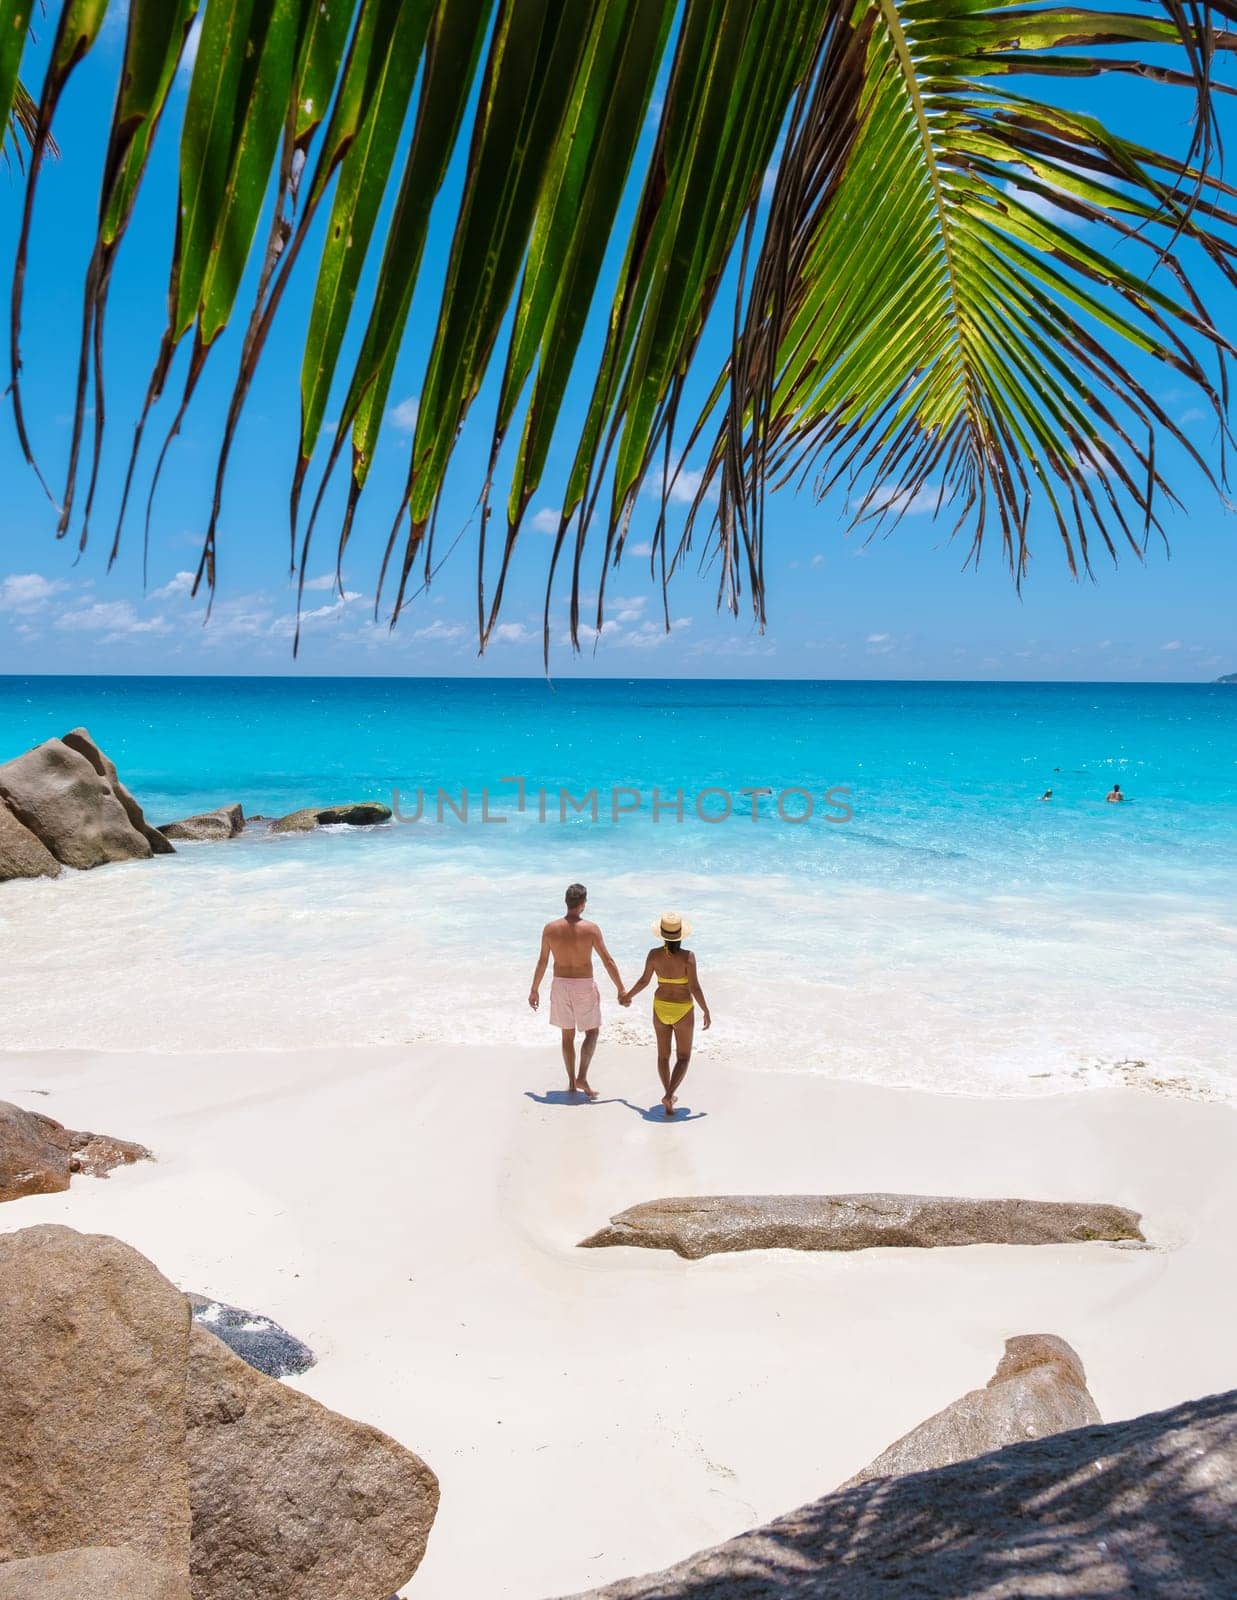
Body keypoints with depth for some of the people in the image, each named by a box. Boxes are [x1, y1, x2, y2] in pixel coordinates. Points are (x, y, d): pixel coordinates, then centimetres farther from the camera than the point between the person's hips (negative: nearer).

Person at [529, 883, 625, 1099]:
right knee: (591, 1032, 14)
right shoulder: (590, 929, -14)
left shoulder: (550, 928, -6)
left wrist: (534, 990, 13)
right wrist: (621, 990, -2)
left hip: (560, 985, 3)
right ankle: (582, 1077, 1)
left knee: (567, 1035, 16)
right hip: (584, 986, -3)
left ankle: (572, 1082, 21)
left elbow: (542, 962, 1)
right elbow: (608, 962, -11)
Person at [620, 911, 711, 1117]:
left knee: (663, 1055, 19)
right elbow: (695, 987, -18)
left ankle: (669, 1098, 27)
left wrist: (628, 996, 18)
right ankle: (668, 1095, -8)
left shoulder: (654, 954, -11)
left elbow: (644, 980, -1)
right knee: (683, 1057, 10)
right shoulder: (687, 957, -20)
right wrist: (706, 1011, -5)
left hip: (661, 1007, 3)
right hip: (683, 1010, -3)